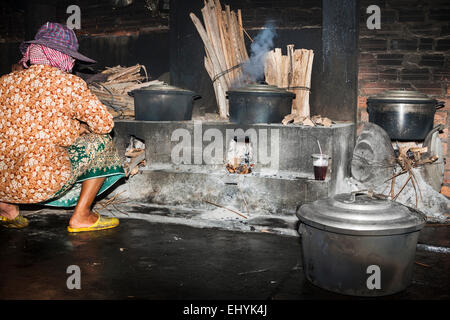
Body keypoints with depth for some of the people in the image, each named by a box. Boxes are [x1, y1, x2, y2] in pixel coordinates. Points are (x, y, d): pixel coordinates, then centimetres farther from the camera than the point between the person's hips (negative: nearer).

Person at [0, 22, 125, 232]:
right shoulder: (71, 84, -6)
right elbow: (105, 124, 1)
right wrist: (80, 128, 22)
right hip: (42, 184, -6)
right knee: (100, 143, 14)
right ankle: (81, 217, 14)